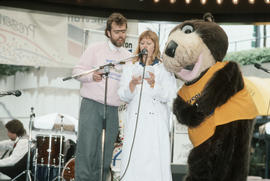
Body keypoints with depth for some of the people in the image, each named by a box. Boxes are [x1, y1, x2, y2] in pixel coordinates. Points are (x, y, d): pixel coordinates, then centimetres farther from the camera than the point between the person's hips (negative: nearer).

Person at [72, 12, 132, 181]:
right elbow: (78, 70, 3)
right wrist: (92, 76, -17)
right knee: (86, 152, -10)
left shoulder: (129, 56, 16)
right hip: (92, 105, -4)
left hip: (113, 111, 4)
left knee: (105, 158, 3)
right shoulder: (95, 49, 5)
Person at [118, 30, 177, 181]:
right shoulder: (130, 68, 17)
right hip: (135, 122, 2)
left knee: (156, 165, -10)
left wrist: (153, 84, -16)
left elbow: (168, 96, 0)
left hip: (157, 124, -2)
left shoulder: (165, 68, 10)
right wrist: (132, 84, -13)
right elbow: (124, 96, 7)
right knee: (132, 162, -8)